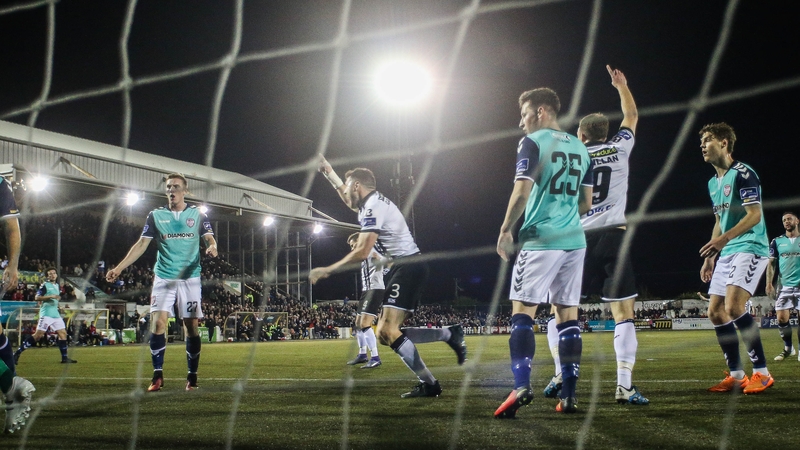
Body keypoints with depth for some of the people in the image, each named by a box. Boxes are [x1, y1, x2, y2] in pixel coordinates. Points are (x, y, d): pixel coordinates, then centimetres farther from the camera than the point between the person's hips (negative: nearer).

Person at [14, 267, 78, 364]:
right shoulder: (45, 285, -4)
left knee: (63, 333, 2)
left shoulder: (57, 286, 19)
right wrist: (51, 296, -21)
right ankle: (17, 353, -8)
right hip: (46, 314, -8)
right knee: (39, 334, -13)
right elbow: (37, 297, -13)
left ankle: (64, 358, 5)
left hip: (56, 314, 8)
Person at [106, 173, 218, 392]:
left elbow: (210, 238, 1)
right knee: (158, 322, -12)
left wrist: (212, 247, -25)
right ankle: (157, 375, -5)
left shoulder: (197, 215, 5)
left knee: (191, 325, 0)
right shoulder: (155, 215, 7)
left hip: (190, 277, -1)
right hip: (163, 277, 1)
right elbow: (142, 244, 4)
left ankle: (192, 376, 10)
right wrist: (119, 267, -5)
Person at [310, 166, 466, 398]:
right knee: (386, 333, 5)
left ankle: (428, 383, -15)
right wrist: (328, 172, 43)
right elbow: (346, 195, 41)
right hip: (403, 268, 10)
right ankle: (448, 334, 9)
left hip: (407, 267, -10)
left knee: (387, 331, -17)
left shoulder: (373, 207, -13)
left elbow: (362, 252, -21)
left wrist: (327, 270, -14)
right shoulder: (374, 203, 17)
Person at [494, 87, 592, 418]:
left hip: (540, 240, -6)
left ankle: (521, 385, -17)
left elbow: (522, 192, -12)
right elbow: (586, 202, 17)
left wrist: (505, 230, -3)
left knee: (522, 312, -4)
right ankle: (568, 395, 6)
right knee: (567, 313, 7)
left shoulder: (533, 142, -4)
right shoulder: (580, 147, 16)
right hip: (574, 240, 6)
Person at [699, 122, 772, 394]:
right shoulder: (713, 183, 17)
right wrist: (710, 256, 19)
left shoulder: (742, 174, -10)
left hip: (749, 248, -10)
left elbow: (754, 215, -18)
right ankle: (736, 375, 12)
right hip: (727, 253, 10)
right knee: (715, 312, 4)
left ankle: (762, 373, -13)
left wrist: (725, 238, -28)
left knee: (733, 307, -23)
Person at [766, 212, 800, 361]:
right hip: (785, 285, 1)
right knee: (782, 318, -3)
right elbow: (771, 264, 9)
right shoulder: (777, 241, 9)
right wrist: (769, 283, -2)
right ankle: (788, 348, 13)